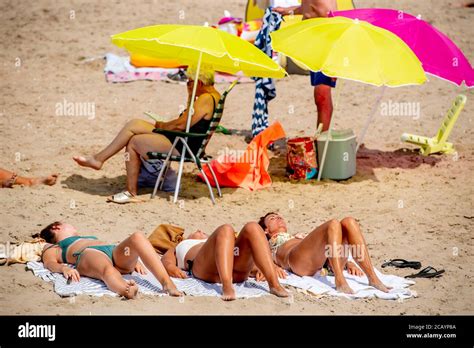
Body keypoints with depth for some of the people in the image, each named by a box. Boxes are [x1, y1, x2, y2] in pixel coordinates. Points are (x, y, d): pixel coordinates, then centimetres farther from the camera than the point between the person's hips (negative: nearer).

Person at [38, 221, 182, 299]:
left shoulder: (91, 238, 47)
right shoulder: (51, 248, 33)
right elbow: (50, 263, 10)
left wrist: (133, 258, 8)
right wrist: (64, 268, -15)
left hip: (115, 251, 4)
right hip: (87, 255, -4)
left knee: (137, 237, -31)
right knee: (107, 270, -41)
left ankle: (167, 283, -54)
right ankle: (127, 290, -76)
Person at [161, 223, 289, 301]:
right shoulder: (176, 249, 41)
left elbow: (249, 257, 27)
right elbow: (166, 262, 19)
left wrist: (270, 267, 5)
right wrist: (173, 269, -7)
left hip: (239, 270, 3)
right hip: (206, 269, -3)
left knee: (252, 228, -25)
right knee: (226, 230, -31)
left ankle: (274, 284, -40)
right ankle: (227, 287, -52)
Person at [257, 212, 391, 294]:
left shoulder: (301, 236, 45)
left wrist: (348, 263, 13)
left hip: (324, 263, 5)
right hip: (300, 261, -5)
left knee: (349, 222, -19)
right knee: (333, 224, -27)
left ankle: (373, 278, -29)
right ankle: (340, 281, -42)